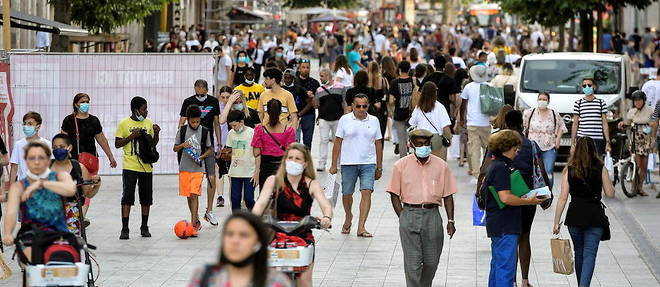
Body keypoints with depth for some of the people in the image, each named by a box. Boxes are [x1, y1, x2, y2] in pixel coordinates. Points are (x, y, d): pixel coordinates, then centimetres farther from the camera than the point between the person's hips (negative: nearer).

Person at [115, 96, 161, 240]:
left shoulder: (149, 123, 8)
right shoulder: (124, 124, -3)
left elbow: (153, 144, 14)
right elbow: (117, 144, -3)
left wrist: (156, 134, -5)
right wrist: (131, 136, -15)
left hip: (146, 167, 4)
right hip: (130, 167, -4)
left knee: (146, 198, 8)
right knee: (127, 197, -9)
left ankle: (144, 227, 20)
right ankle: (124, 229, -7)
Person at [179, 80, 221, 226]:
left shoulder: (213, 102, 6)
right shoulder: (188, 102, -2)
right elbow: (181, 123, 0)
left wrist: (219, 144, 10)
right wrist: (180, 143, -13)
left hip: (209, 145, 2)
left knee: (212, 178, -3)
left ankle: (209, 211, 12)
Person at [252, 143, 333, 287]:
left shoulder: (312, 184, 2)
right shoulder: (274, 181, 2)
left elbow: (326, 205, -12)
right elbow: (261, 203, -10)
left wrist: (327, 218, -36)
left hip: (304, 236, 0)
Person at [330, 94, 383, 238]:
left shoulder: (374, 121, 7)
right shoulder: (345, 120, 1)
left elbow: (378, 144, 11)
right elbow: (338, 143, 3)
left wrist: (379, 167, 11)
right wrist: (334, 164, 0)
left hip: (368, 163, 0)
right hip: (348, 163, 0)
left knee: (366, 192, -13)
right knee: (347, 194, 8)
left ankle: (361, 227, -15)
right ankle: (348, 218, 37)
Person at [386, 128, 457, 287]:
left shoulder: (441, 166, 6)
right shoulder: (401, 165, 2)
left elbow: (447, 195, 8)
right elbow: (394, 194, 4)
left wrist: (450, 221, 3)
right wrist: (403, 217, -3)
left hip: (432, 215, 2)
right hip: (409, 213, -2)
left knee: (431, 261, 8)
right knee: (412, 262, -4)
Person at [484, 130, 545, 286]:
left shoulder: (494, 166, 15)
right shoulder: (501, 167, -16)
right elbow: (505, 197, -24)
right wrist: (529, 201, -14)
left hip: (496, 225, 11)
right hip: (505, 226, -11)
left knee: (497, 265, 16)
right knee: (506, 267, -10)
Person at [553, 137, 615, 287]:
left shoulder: (569, 170, -2)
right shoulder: (600, 169, -4)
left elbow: (563, 198, -4)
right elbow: (610, 193, 0)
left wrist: (556, 222, 0)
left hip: (575, 216, 2)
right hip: (595, 216, -2)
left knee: (579, 252, 19)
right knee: (590, 254, -3)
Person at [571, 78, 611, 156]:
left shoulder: (601, 103, 9)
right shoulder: (578, 103, 8)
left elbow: (605, 124, 9)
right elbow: (575, 124, 8)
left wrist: (608, 142, 3)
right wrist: (572, 144, 4)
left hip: (598, 141, 1)